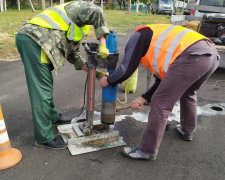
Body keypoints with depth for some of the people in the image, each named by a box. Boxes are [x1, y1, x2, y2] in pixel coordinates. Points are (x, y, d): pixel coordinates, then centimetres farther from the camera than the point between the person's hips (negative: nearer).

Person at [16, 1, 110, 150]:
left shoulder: (76, 28, 31)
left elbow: (73, 53, 28)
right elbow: (96, 12, -16)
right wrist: (103, 43, -13)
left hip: (28, 38, 10)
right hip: (34, 39, -10)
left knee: (46, 84, 22)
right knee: (42, 90, -8)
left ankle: (52, 117, 40)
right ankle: (44, 137, 1)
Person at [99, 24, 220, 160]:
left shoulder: (138, 37, 17)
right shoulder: (160, 43, 38)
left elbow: (126, 70, 7)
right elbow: (164, 79, 35)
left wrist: (107, 80, 25)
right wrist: (143, 98, 38)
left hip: (192, 57, -10)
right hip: (212, 53, 10)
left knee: (161, 104, 1)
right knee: (188, 93, 34)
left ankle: (147, 151, 12)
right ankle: (187, 130, 49)